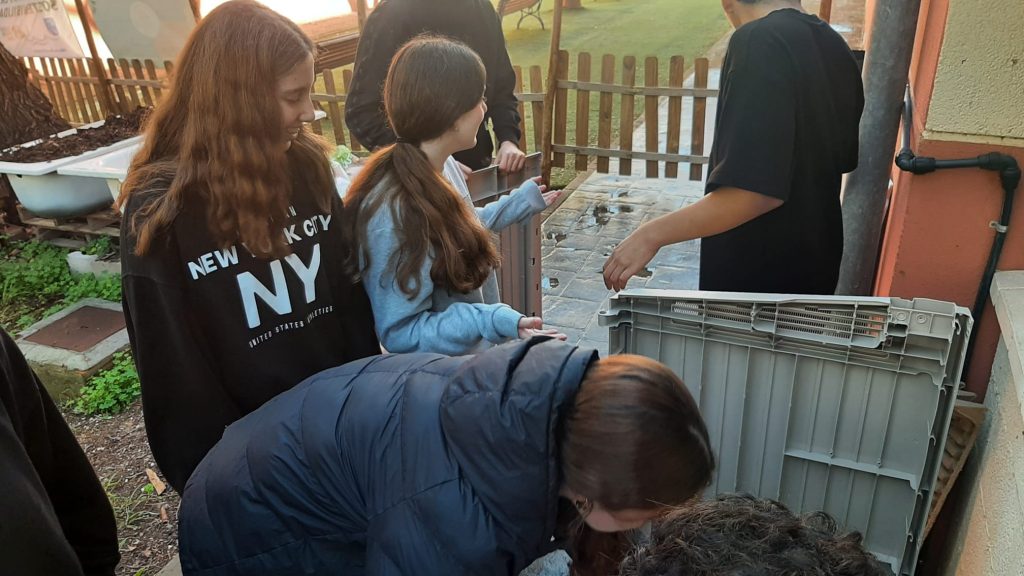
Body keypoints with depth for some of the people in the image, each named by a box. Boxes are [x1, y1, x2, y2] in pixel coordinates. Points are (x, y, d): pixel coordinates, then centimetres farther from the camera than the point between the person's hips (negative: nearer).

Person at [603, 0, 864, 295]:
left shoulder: (758, 43, -22)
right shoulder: (835, 45, 5)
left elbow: (755, 189, -30)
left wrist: (653, 234, -24)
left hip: (755, 273, -8)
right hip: (816, 265, 8)